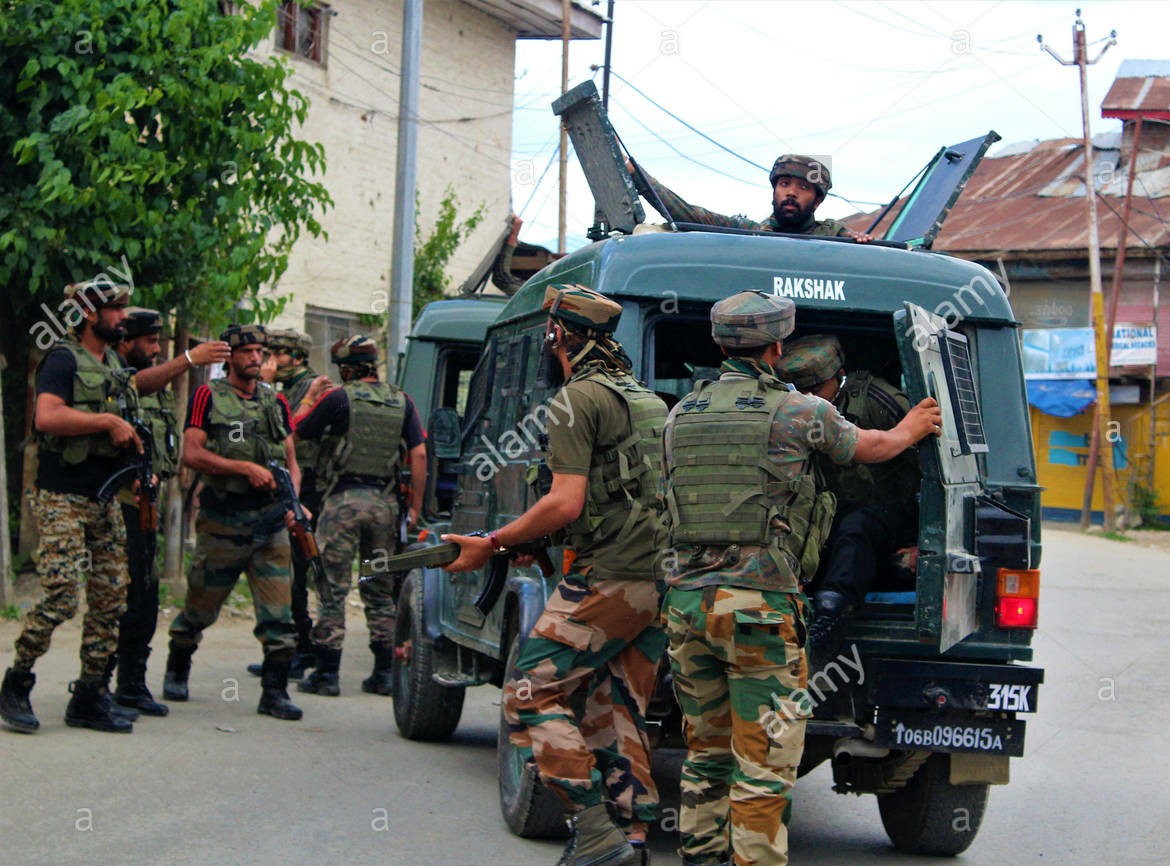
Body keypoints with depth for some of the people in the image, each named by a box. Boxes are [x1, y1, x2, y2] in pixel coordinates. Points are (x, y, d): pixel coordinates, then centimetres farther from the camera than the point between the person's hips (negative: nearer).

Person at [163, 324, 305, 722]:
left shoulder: (276, 402, 13)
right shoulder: (208, 396, 0)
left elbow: (291, 461, 16)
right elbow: (192, 454, -9)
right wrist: (246, 468, -17)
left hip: (270, 521, 3)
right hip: (222, 521, -3)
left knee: (279, 613, -5)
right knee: (200, 608, 10)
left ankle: (274, 692, 1)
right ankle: (176, 672, 32)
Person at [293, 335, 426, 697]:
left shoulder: (339, 398, -6)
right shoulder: (401, 401, 7)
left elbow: (297, 436, 3)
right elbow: (419, 454, 2)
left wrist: (309, 397, 19)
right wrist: (415, 507, 6)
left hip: (344, 500, -4)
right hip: (384, 503, 4)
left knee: (333, 590, 1)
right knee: (380, 591, 12)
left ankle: (327, 674, 0)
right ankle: (384, 673, 12)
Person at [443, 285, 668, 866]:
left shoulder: (579, 399, -8)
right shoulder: (649, 400, 20)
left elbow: (566, 504, -16)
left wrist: (493, 545, -7)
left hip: (607, 579, -9)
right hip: (660, 580, 9)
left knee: (531, 693, -2)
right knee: (617, 714, 12)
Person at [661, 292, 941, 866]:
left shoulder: (680, 417, 10)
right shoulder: (798, 413, -3)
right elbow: (872, 447, 14)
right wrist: (910, 430, 38)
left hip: (687, 598, 6)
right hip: (759, 604, -6)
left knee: (706, 755, 17)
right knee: (765, 764, -1)